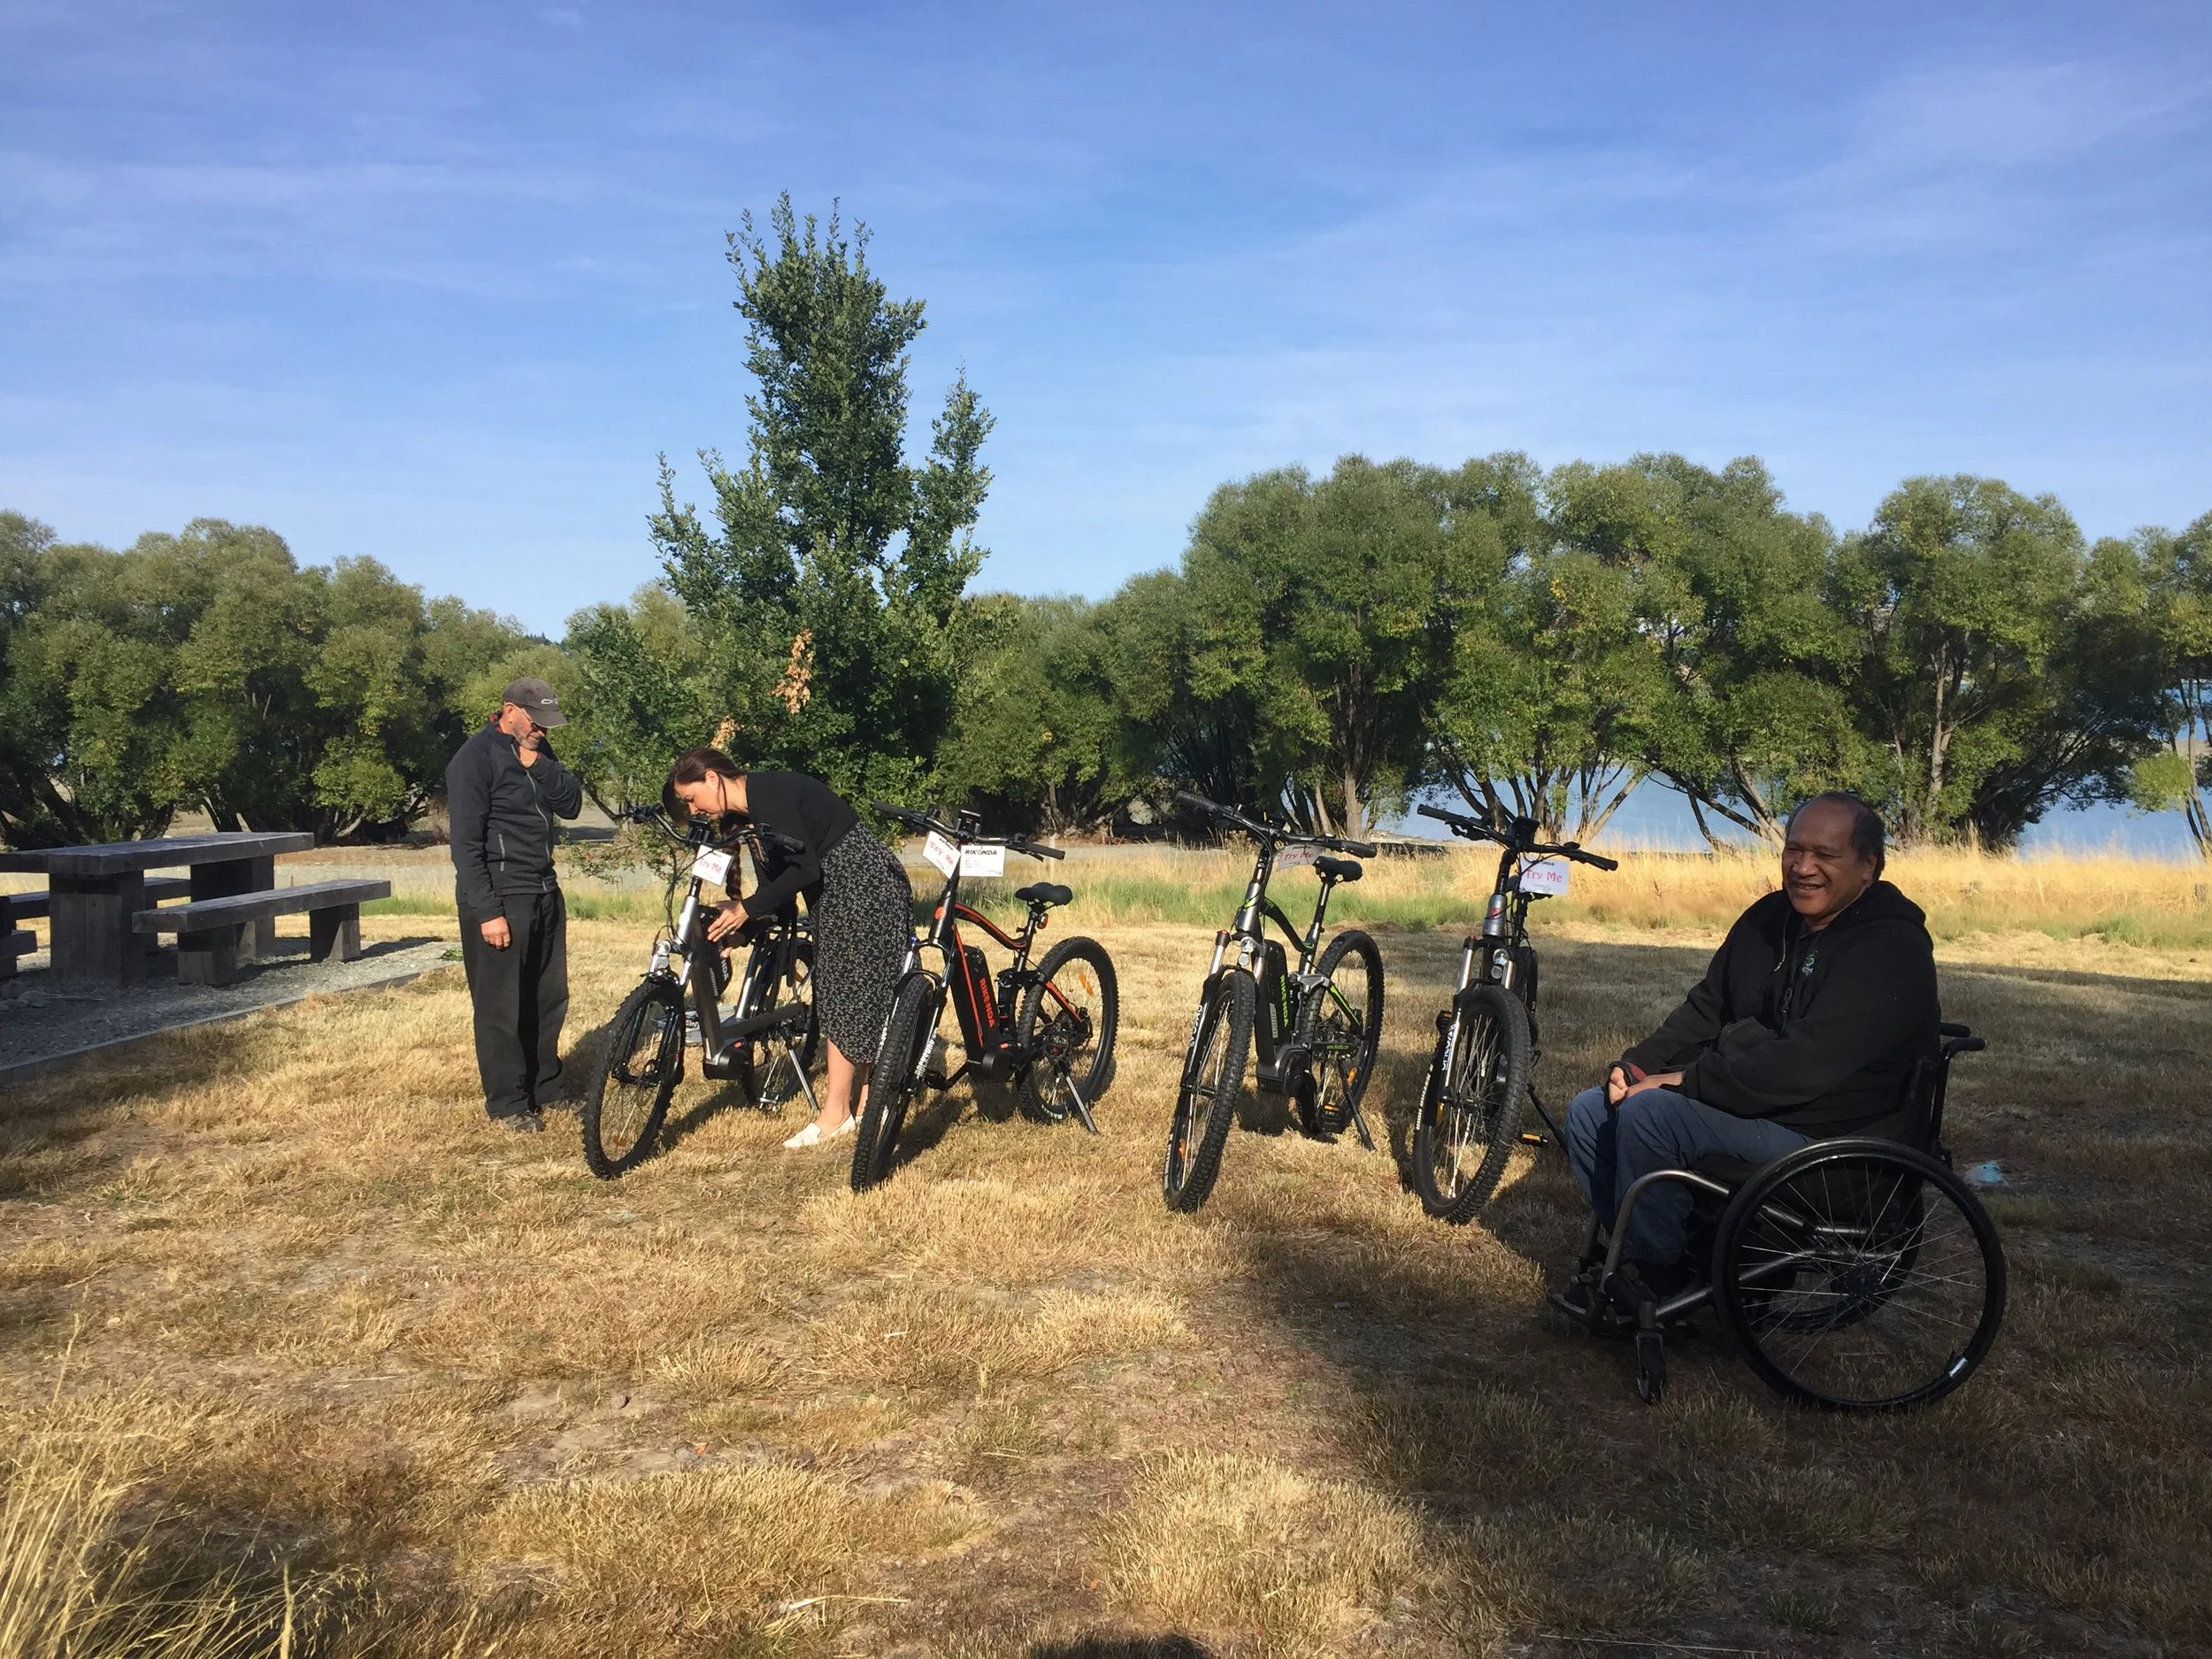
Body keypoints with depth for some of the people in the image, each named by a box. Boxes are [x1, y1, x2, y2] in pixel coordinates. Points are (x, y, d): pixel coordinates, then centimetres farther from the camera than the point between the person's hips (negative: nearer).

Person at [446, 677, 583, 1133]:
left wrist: (538, 765, -12)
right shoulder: (474, 758, -11)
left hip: (544, 894, 8)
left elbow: (571, 804, 3)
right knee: (501, 1006, -1)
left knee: (549, 998, 13)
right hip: (499, 900, -8)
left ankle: (545, 1085, 27)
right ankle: (507, 1102, 9)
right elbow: (467, 843, -15)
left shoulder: (537, 752, 12)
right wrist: (488, 911, -18)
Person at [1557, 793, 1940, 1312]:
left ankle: (1655, 1274, -9)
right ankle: (1641, 1251, 7)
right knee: (1590, 1110, -2)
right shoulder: (1771, 918, 8)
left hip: (1824, 1134, -9)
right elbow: (1706, 1005, 16)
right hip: (1742, 1095, 9)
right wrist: (1639, 1063, -1)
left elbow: (1808, 1064, -28)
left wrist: (1692, 1079, -23)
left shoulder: (1892, 950, -19)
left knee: (1649, 1111, -27)